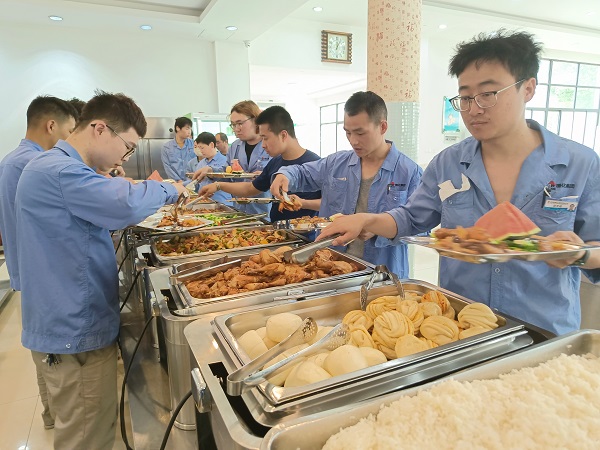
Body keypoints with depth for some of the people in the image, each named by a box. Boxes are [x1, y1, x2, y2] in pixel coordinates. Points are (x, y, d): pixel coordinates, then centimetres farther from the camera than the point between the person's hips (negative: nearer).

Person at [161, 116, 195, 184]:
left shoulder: (193, 144, 7)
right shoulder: (166, 147, 5)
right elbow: (167, 167, 2)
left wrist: (190, 180, -8)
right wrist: (178, 180, -8)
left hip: (191, 181, 1)